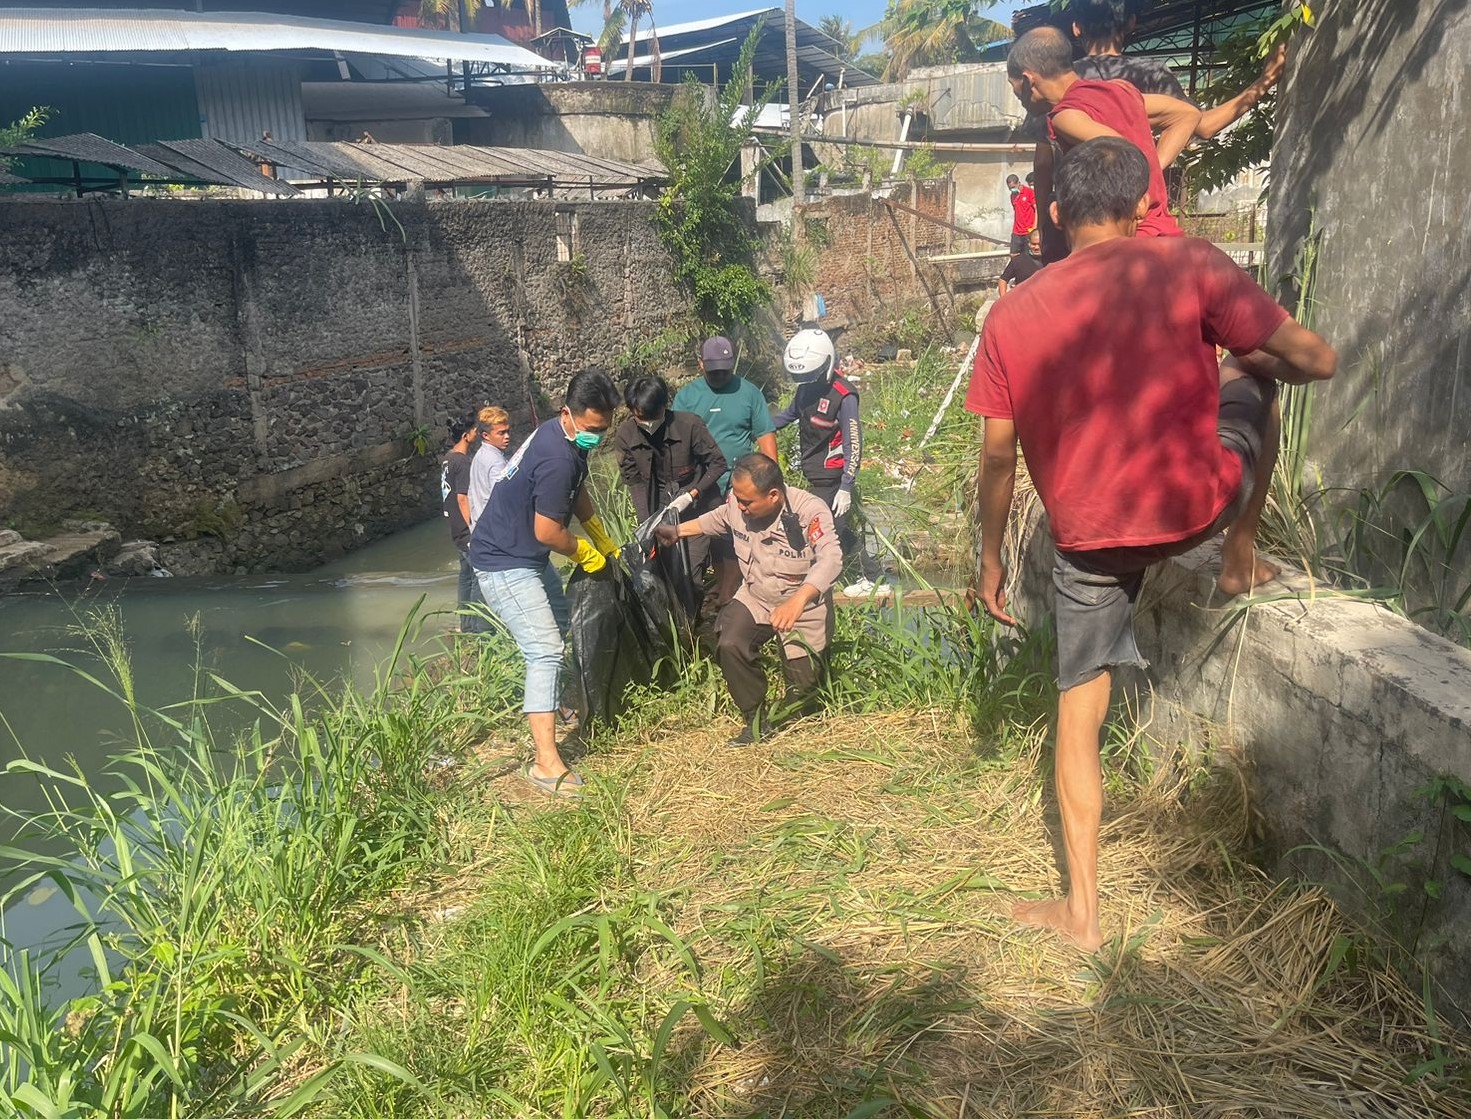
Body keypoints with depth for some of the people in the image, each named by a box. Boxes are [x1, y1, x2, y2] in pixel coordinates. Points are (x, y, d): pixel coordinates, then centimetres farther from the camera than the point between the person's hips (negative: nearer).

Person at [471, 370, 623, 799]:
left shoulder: (564, 436, 2)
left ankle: (553, 701, 46)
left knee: (559, 619, 27)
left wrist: (601, 536, 16)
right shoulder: (557, 460, -30)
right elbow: (548, 532, -25)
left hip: (524, 554, 11)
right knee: (545, 649, -17)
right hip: (504, 564, -11)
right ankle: (546, 762, -19)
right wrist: (585, 554, -7)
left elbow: (577, 492, 19)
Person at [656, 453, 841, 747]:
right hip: (755, 598, 4)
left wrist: (797, 602, -56)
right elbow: (717, 520, 14)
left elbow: (831, 558, -42)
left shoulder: (810, 510, -28)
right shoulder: (737, 504, -12)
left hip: (804, 605, -4)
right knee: (730, 646, -22)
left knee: (802, 679, -11)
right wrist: (679, 531, 8)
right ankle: (755, 720, -1)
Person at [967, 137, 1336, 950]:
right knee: (1248, 374, 27)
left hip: (1089, 539, 2)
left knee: (1079, 709, 15)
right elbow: (1317, 362, -9)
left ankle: (1082, 910, 21)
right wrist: (1267, 358, 14)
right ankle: (1242, 559, 33)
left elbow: (998, 459, 1)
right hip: (1200, 503, -1)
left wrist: (990, 560, 14)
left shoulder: (1010, 317, -3)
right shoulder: (1187, 264, -10)